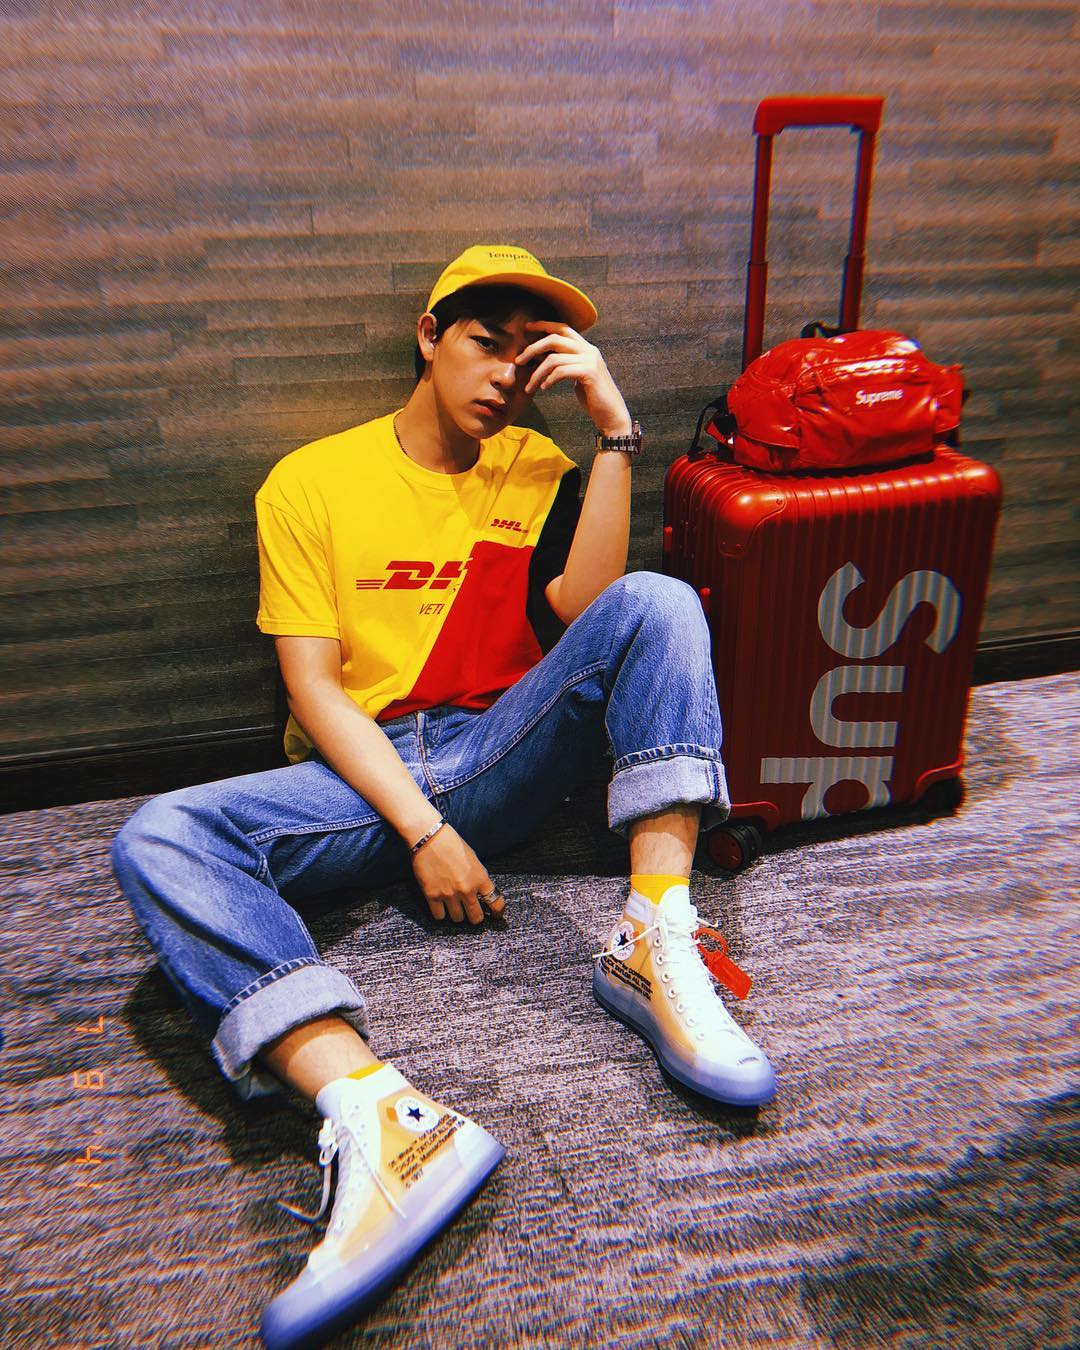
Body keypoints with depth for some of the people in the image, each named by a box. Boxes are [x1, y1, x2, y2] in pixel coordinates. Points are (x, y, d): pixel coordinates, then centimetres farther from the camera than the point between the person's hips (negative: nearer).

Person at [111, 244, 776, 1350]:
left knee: (656, 603, -19)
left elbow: (584, 610, -10)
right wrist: (421, 828, -16)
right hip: (358, 776, 0)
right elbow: (313, 688, -5)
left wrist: (614, 428, -12)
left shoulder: (540, 472, 10)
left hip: (501, 759, 1)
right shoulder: (310, 483, 4)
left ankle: (653, 944, -29)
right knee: (160, 840, -25)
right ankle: (380, 1122, -42)